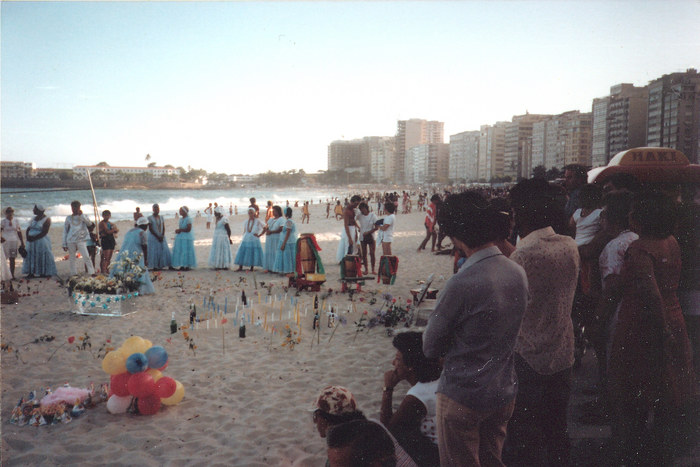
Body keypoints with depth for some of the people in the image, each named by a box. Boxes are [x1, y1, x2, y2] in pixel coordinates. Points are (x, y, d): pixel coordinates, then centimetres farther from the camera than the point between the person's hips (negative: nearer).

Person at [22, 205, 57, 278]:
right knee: (30, 256, 5)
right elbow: (28, 228, 13)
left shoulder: (46, 220, -10)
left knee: (42, 257, -3)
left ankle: (44, 273, 3)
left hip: (41, 241, -7)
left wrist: (34, 238, -22)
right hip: (31, 241, 7)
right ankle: (31, 273, 8)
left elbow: (44, 232, -17)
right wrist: (28, 236, -7)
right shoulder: (34, 218, 12)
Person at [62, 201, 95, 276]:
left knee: (86, 257, -13)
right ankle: (73, 274, 12)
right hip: (71, 241, 2)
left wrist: (81, 215, -15)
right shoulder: (69, 218, 11)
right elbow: (65, 231, 13)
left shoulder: (83, 216, 9)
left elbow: (89, 224, -10)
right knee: (72, 258, 5)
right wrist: (64, 244, 9)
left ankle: (92, 273, -14)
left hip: (81, 240, -2)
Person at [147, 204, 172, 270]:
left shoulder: (161, 217, 9)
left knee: (165, 250, 0)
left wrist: (162, 236, -8)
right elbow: (150, 229, -9)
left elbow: (164, 228, 7)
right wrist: (157, 236, -13)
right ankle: (155, 266, 1)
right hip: (153, 237, -4)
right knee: (154, 252, -5)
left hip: (161, 237, 4)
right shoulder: (150, 218, -5)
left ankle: (169, 265, -1)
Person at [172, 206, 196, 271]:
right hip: (180, 237, 8)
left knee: (186, 252, -5)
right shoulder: (181, 219, 11)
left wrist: (180, 230, -11)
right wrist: (178, 230, -4)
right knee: (179, 251, 6)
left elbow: (188, 229, -17)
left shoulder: (188, 219, -12)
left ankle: (187, 266, 1)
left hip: (186, 238, -8)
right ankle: (182, 266, 12)